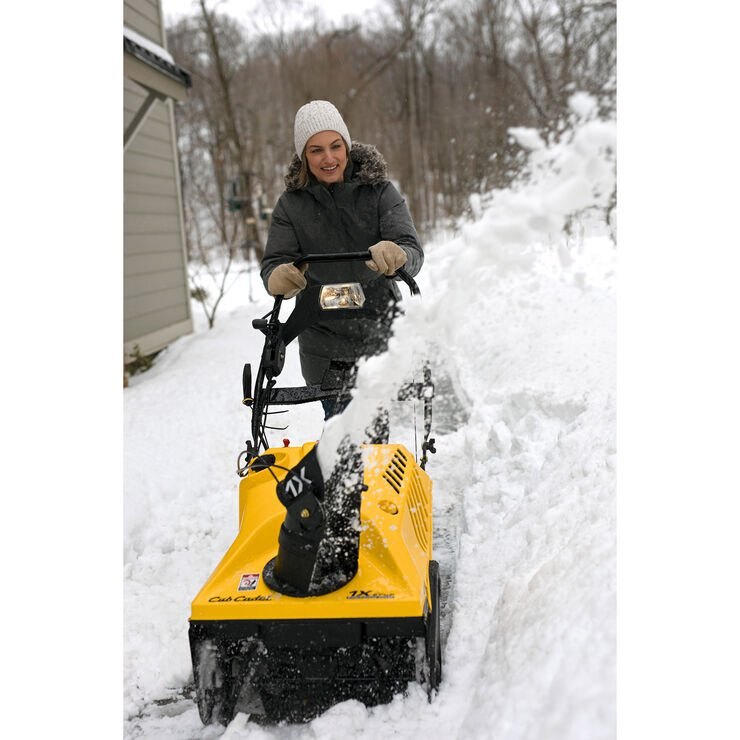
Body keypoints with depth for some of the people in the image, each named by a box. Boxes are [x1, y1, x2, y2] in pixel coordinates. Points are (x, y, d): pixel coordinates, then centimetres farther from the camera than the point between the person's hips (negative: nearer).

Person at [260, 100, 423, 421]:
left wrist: (396, 256, -38)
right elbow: (275, 260, -7)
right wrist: (278, 277, -32)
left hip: (381, 333, 0)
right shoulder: (292, 204, 1)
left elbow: (412, 250, -13)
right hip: (324, 345, 0)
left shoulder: (379, 191, -2)